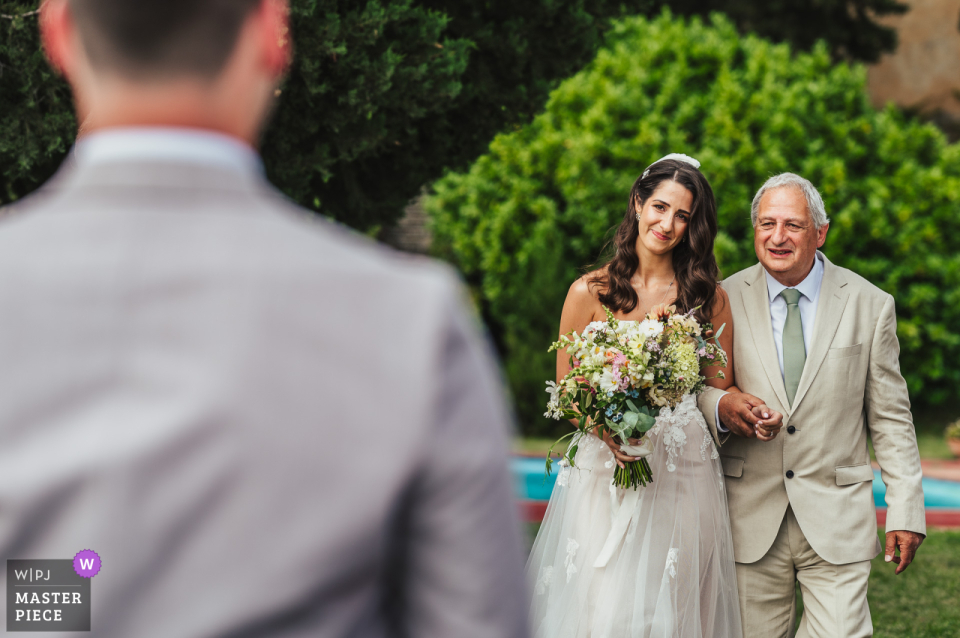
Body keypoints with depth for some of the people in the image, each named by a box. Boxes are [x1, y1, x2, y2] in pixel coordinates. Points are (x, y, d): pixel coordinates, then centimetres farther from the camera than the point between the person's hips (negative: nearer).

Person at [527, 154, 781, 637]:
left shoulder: (709, 298, 6)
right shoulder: (589, 293, 3)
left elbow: (721, 388, 9)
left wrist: (748, 408, -14)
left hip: (684, 478, 1)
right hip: (604, 474, -1)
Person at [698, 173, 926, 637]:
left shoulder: (870, 306, 3)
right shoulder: (724, 300, 3)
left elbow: (890, 418, 5)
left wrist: (906, 512, -1)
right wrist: (720, 406, -14)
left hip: (837, 522, 0)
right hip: (752, 520, 1)